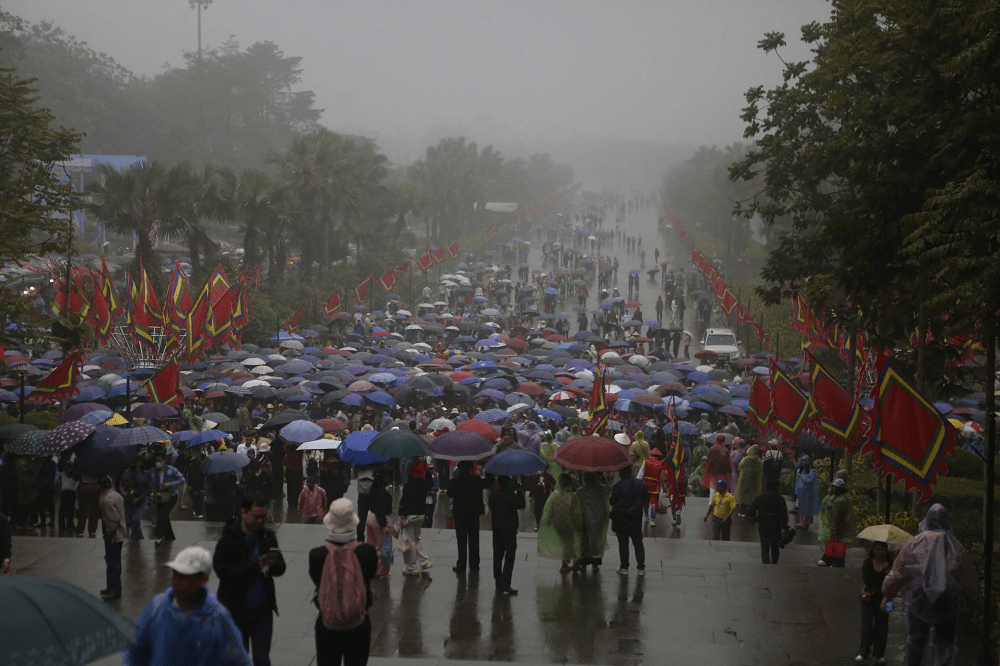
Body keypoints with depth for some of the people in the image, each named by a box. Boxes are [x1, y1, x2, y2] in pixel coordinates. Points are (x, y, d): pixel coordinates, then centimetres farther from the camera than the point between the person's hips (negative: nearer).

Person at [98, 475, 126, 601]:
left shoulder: (107, 499, -20)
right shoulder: (118, 496, 8)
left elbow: (114, 519, -25)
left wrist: (109, 531, -13)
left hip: (113, 535, -9)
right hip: (120, 534, 9)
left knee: (112, 562, -5)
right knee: (115, 561, 17)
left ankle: (114, 590, -4)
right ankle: (113, 588, 27)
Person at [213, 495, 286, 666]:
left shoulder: (268, 537, 1)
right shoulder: (228, 540, -13)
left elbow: (281, 568, 4)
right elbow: (222, 570, -21)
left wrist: (273, 564, -21)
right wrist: (256, 565, -28)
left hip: (262, 609, 3)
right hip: (236, 610, -3)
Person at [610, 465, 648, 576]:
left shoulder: (617, 487, -13)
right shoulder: (640, 484, -2)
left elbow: (612, 503, -6)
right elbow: (646, 501, 4)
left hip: (621, 518, -3)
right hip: (636, 518, 3)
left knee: (623, 544, 7)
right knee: (638, 543, 11)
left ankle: (624, 567, 11)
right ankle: (641, 568, 12)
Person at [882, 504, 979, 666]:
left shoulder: (915, 543, -1)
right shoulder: (956, 547, 1)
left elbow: (897, 572, 2)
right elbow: (969, 578, 6)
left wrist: (887, 595, 14)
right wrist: (973, 604, 16)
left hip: (918, 599, 0)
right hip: (948, 602, 0)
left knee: (915, 642, 16)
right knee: (944, 642, 9)